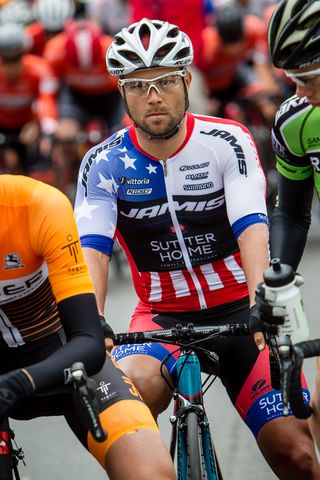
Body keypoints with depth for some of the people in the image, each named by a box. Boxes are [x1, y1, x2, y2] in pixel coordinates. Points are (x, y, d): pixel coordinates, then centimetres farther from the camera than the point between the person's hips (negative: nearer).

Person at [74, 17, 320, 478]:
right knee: (131, 390, -35)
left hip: (238, 309, 0)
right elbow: (92, 249, -17)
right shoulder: (104, 163, -6)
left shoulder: (228, 142, -9)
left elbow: (252, 229, -21)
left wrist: (262, 303, -39)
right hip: (163, 316, 0)